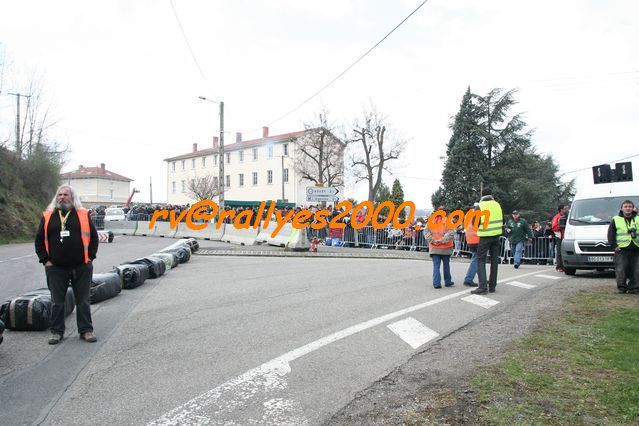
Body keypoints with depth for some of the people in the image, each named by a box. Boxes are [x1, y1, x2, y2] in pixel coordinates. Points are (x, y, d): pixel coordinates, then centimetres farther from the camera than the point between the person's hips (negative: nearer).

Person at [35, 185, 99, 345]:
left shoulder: (83, 215, 4)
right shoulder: (48, 216, 6)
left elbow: (94, 236, 6)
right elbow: (39, 240, 10)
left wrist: (90, 257, -1)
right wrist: (45, 260, 1)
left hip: (81, 267, -1)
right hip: (56, 268, 1)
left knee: (83, 301, 5)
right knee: (57, 302, 8)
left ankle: (86, 330, 14)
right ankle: (56, 331, 21)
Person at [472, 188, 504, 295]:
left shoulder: (480, 206, -7)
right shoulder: (497, 204, 6)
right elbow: (502, 221, 13)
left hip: (485, 236, -4)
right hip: (496, 235, 4)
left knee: (481, 260, -1)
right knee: (494, 260, 11)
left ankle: (483, 286, -12)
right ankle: (492, 286, 14)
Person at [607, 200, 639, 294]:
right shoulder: (616, 220, 6)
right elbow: (611, 234, 3)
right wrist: (614, 245, -5)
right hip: (621, 250, -2)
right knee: (621, 270, -3)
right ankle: (622, 288, 5)